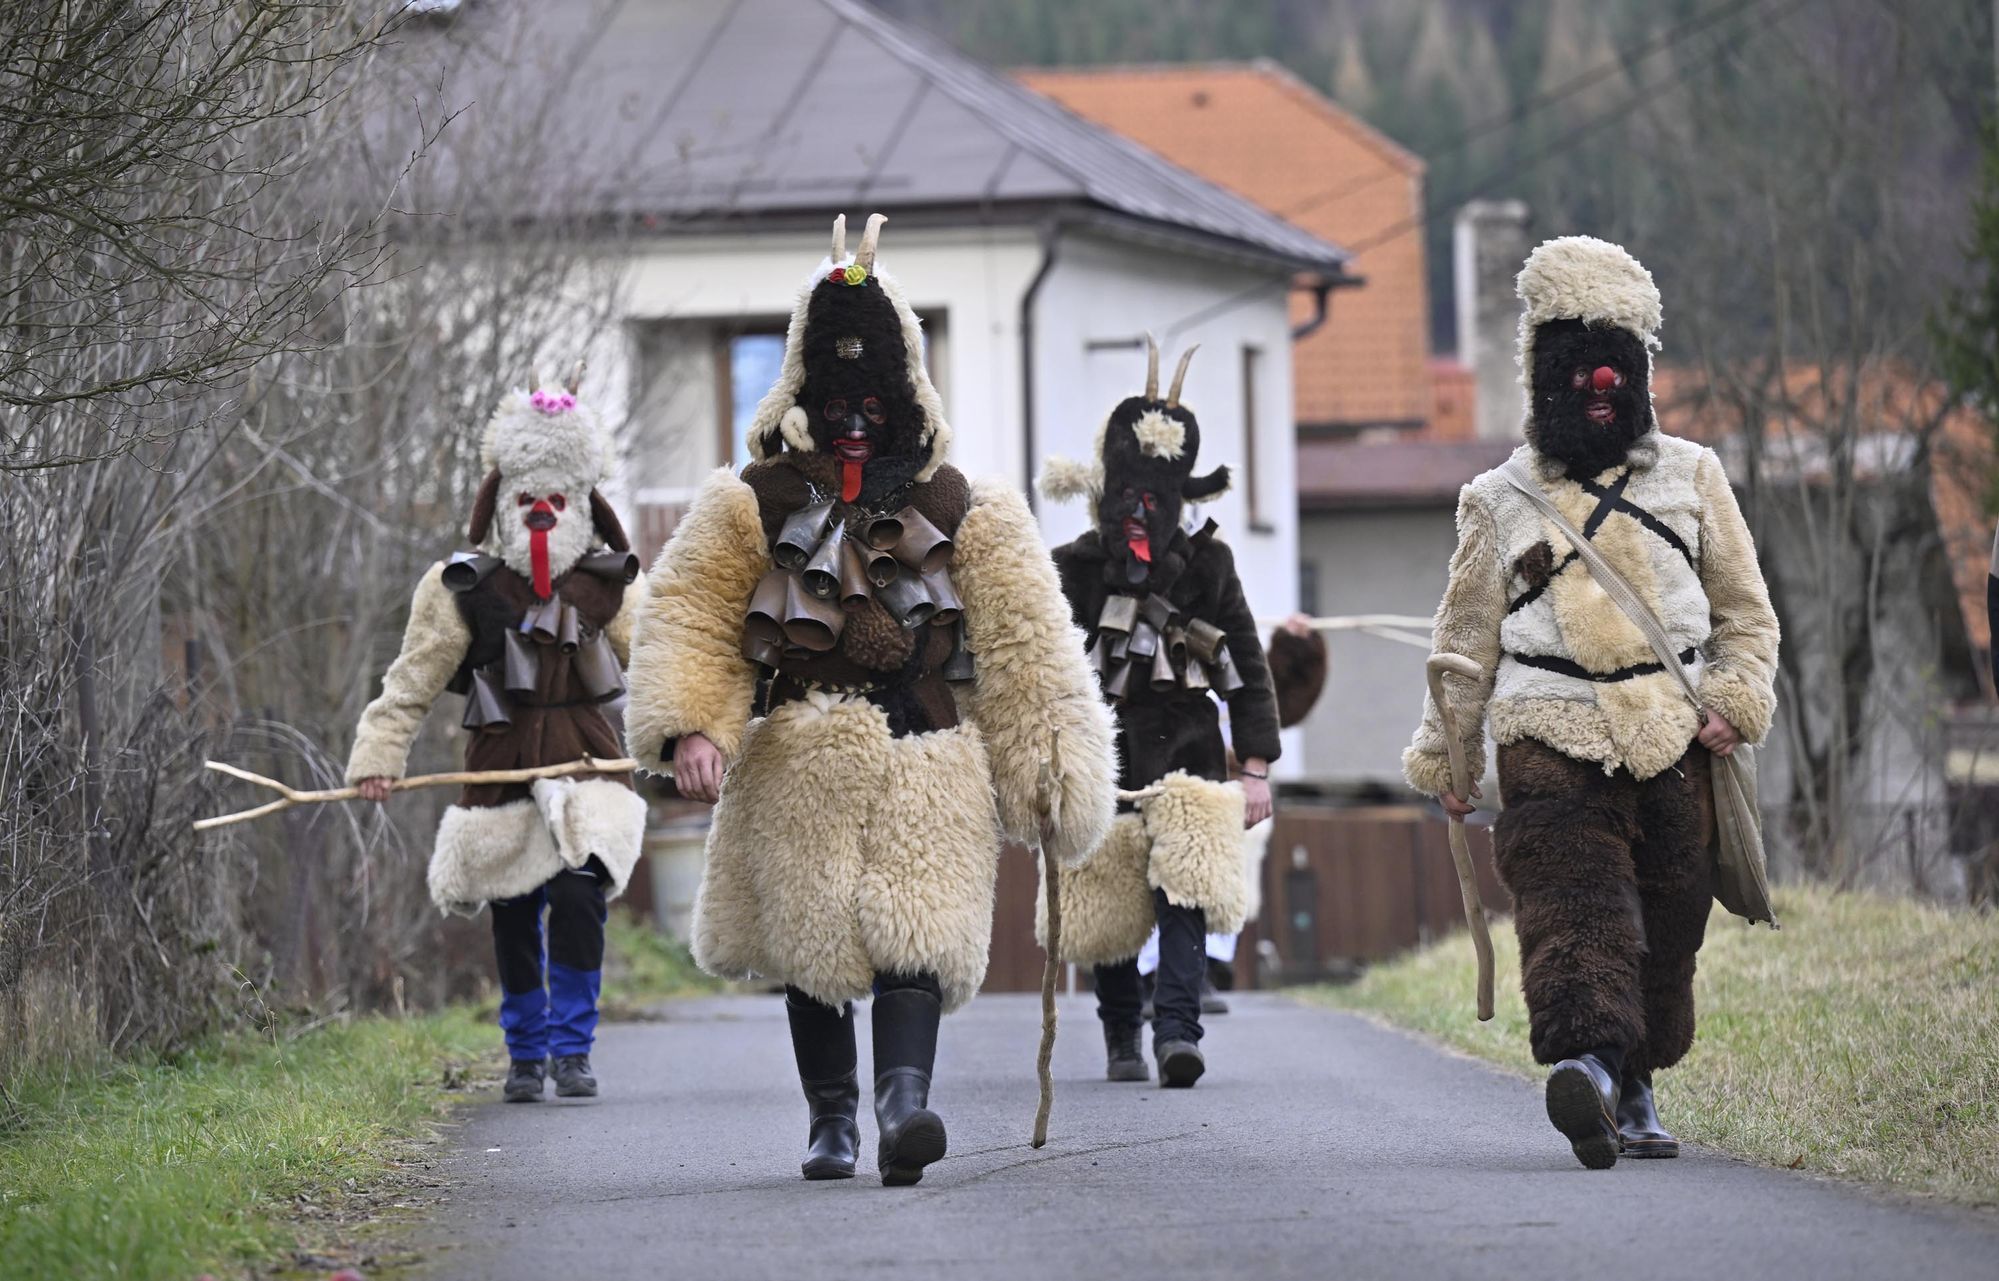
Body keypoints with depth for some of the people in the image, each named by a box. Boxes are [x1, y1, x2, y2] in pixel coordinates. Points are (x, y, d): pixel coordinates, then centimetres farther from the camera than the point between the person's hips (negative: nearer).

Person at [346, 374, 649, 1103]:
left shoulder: (610, 587, 6)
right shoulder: (464, 591, 2)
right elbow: (412, 681, 2)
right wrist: (379, 756, -6)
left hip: (585, 763, -1)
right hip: (500, 769, 1)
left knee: (578, 898, -19)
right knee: (513, 920, 6)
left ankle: (572, 1049, -8)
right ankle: (526, 1055, 23)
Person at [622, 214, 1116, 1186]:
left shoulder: (960, 510, 10)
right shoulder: (753, 503, 9)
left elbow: (1022, 644, 8)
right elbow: (687, 615, 2)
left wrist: (1047, 777, 2)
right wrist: (689, 727, -15)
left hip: (927, 760, -1)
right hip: (799, 763, 1)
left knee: (917, 937, -17)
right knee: (810, 944, 6)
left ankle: (904, 1102, -30)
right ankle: (829, 1119, 19)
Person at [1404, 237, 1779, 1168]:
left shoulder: (1691, 477, 14)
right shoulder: (1499, 501, 11)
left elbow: (1745, 610, 17)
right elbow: (1467, 639, 17)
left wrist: (1735, 701, 1)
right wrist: (1445, 758, 15)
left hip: (1673, 744, 2)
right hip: (1552, 740, -2)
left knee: (1667, 929, 4)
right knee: (1571, 906, -22)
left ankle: (1633, 1090, 19)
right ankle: (1588, 1064, -40)